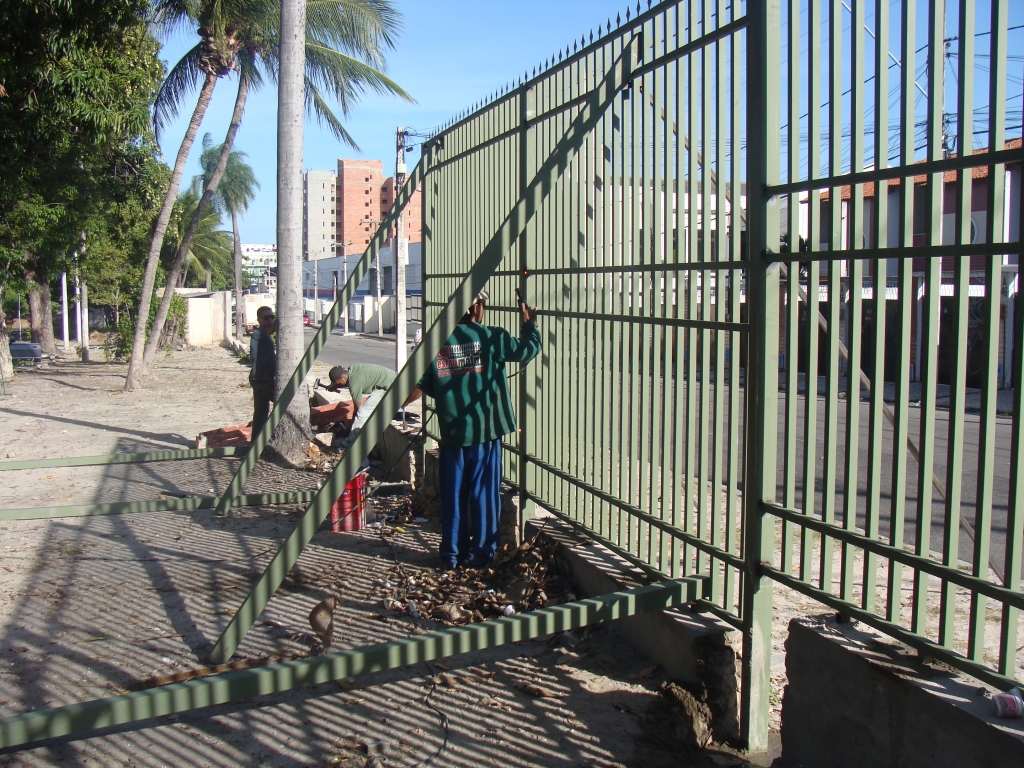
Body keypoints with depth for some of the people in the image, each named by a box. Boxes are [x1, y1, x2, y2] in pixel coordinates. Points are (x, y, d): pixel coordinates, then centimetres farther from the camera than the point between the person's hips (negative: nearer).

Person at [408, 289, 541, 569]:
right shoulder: (490, 337, -8)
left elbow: (421, 386, 1)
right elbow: (527, 349, -1)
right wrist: (529, 324, 17)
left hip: (452, 433, 3)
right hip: (485, 431, -2)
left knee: (452, 495, 11)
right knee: (483, 494, 7)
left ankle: (452, 554, 18)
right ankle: (481, 553, 12)